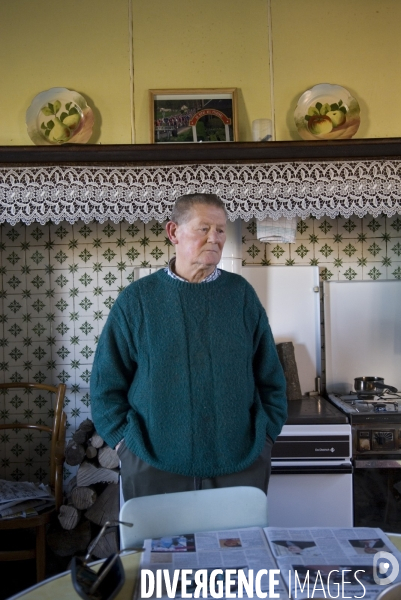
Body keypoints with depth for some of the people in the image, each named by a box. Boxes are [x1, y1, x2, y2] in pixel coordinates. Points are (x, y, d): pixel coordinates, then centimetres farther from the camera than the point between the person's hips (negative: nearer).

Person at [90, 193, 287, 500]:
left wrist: (266, 435, 2)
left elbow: (270, 375, 7)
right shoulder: (138, 298, -2)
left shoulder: (241, 293, 2)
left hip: (240, 463, 2)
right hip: (155, 464, -1)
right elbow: (107, 381, 2)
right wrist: (125, 439, -4)